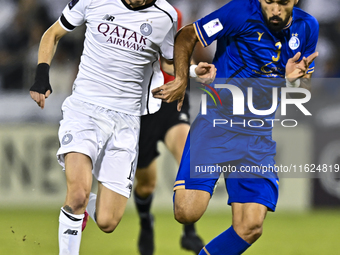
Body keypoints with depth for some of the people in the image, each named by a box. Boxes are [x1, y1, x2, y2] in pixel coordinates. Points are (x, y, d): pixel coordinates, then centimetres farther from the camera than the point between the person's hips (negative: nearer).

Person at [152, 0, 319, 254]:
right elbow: (186, 36, 2)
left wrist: (294, 80, -8)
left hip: (261, 137, 4)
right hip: (217, 121, -4)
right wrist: (181, 80, -7)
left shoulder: (307, 27, 4)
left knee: (250, 228, -11)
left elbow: (303, 93, 14)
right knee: (187, 212, -18)